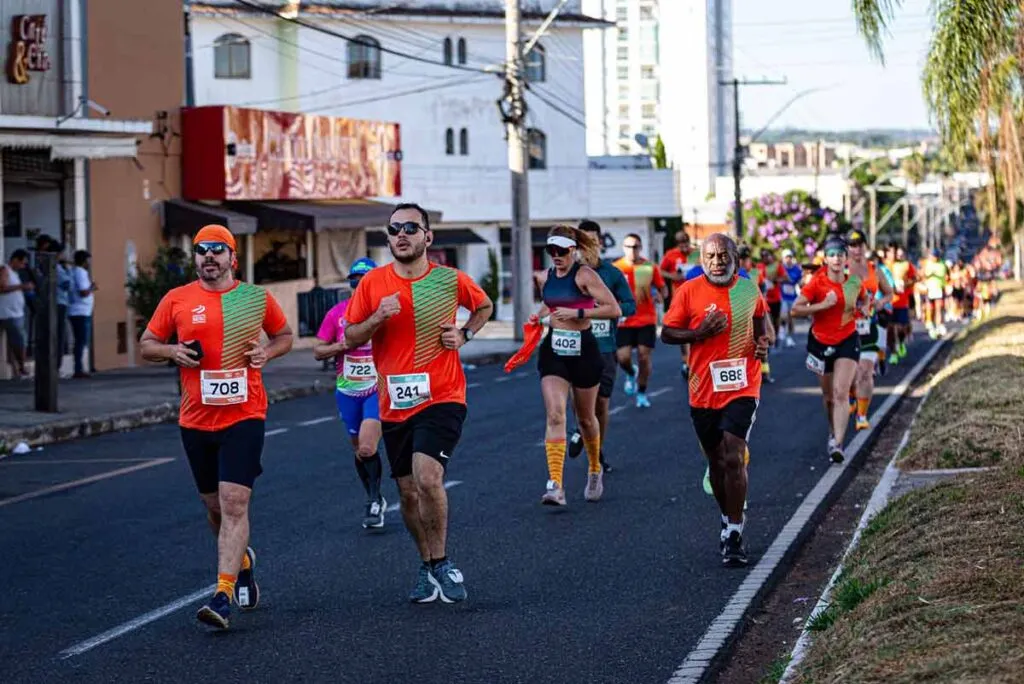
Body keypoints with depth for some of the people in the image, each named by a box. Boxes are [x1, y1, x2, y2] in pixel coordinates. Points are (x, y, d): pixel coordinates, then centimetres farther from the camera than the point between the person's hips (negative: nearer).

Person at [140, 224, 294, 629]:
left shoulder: (256, 298, 3)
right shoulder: (177, 300, 4)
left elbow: (285, 336, 18)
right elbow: (146, 344, 11)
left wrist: (267, 352, -3)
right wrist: (172, 352, -9)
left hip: (244, 416, -3)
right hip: (195, 420, 3)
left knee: (234, 504, -14)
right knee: (215, 506, 15)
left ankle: (223, 597, -18)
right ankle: (242, 562, 43)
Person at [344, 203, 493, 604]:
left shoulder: (451, 280, -2)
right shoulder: (372, 284, 0)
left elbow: (484, 306, 18)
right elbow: (350, 339, 5)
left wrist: (464, 335, 0)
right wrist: (376, 318, -14)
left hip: (442, 398, -3)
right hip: (394, 404, 3)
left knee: (427, 478, -22)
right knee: (408, 492, 10)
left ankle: (440, 563, -4)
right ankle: (428, 566, 29)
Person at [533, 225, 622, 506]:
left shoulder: (584, 275, -11)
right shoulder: (545, 278, 6)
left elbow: (614, 309, -17)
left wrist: (577, 313, -21)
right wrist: (539, 316, 8)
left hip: (583, 349, -3)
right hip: (554, 349, 3)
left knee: (586, 418, 13)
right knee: (555, 415, -14)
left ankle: (595, 470, 40)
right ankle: (555, 485, -22)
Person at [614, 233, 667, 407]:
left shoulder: (650, 268, 0)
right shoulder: (616, 268, -2)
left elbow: (663, 289, 6)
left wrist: (660, 295, -16)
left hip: (647, 320, 0)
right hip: (624, 321, 0)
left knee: (644, 357, -2)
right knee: (623, 358, -8)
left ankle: (642, 393, 14)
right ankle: (631, 373, 29)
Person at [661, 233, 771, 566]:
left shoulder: (749, 289, 2)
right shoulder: (689, 291, -3)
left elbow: (760, 323, 21)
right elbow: (667, 333, 0)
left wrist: (763, 343, 1)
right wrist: (701, 332, -15)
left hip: (742, 388, -1)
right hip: (703, 391, 1)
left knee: (733, 458, -14)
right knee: (716, 461, 14)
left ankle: (734, 532, -9)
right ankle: (727, 521, 34)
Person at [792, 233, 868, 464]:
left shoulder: (855, 282, -2)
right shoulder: (817, 283, -10)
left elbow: (864, 298, 20)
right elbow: (796, 309, -14)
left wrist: (864, 307, -2)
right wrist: (822, 305, -24)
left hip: (847, 341, 0)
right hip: (821, 341, 0)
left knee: (841, 393, -14)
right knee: (828, 395, 12)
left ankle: (837, 444, -20)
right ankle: (833, 434, 36)